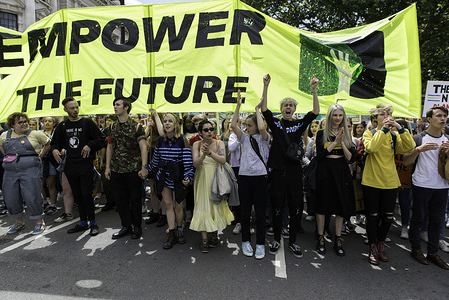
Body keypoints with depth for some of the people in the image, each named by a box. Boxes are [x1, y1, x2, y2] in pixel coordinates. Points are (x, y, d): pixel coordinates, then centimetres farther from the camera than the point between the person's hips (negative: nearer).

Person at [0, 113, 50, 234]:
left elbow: (48, 143, 10)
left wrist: (39, 156, 4)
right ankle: (19, 222, 28)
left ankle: (39, 222, 11)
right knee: (10, 198, 9)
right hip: (10, 171, 5)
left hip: (30, 170, -4)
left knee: (31, 196, -5)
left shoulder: (35, 134, -1)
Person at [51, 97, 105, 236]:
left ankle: (93, 223, 8)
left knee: (86, 194, -6)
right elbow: (55, 143, 19)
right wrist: (54, 150, -2)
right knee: (77, 195, 12)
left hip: (85, 164, -5)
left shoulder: (87, 122, -1)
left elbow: (101, 139, -3)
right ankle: (83, 222, 24)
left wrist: (90, 145, -18)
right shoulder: (62, 126, 11)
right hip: (70, 165, 5)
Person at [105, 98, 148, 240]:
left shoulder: (136, 126, -5)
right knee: (120, 199, 11)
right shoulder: (113, 127, 11)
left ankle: (137, 227, 21)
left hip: (133, 170, -5)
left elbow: (143, 147, -10)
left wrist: (144, 167, -17)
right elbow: (110, 147, 13)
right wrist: (107, 167, 8)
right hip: (116, 170, 5)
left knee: (135, 199, 5)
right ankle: (126, 226, 26)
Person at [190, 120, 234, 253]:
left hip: (216, 178, 0)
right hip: (202, 178, 0)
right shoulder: (197, 144, -4)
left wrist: (210, 152, -36)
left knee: (216, 205, 7)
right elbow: (195, 163, -15)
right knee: (203, 206, -2)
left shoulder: (219, 143, -6)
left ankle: (215, 234, 25)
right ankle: (204, 239, 4)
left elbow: (223, 160, -21)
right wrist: (203, 155, -34)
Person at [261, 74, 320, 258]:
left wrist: (313, 90, -15)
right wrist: (266, 87, -18)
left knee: (295, 208, 8)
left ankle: (292, 242, 24)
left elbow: (315, 112, -4)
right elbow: (264, 109, -9)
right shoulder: (275, 124, 5)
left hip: (295, 172, 1)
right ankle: (277, 240, 26)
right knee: (277, 208, 8)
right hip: (278, 171, -1)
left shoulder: (299, 124, 8)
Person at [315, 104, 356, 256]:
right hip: (325, 172, -2)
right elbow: (319, 155, -11)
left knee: (341, 207, 7)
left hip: (341, 173, 3)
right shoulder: (322, 134, 1)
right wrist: (335, 142, -14)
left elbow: (351, 158, 0)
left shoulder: (347, 134, 9)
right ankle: (321, 239, 19)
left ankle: (338, 240, 21)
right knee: (322, 205, 4)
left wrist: (342, 142, -12)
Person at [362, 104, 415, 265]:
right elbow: (371, 148, -24)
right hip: (371, 181, -3)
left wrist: (400, 128, -16)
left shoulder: (394, 136, 7)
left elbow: (410, 147, -11)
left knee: (388, 216, 11)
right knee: (373, 216, 4)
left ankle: (381, 244, 32)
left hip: (390, 182, 4)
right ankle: (373, 247, 21)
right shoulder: (369, 133, -2)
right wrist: (383, 129, -22)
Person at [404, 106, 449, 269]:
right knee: (418, 218, 4)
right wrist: (419, 149, -25)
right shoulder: (418, 139, -4)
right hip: (422, 185, -5)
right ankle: (416, 249, 19)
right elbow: (406, 161, -9)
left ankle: (432, 252, 22)